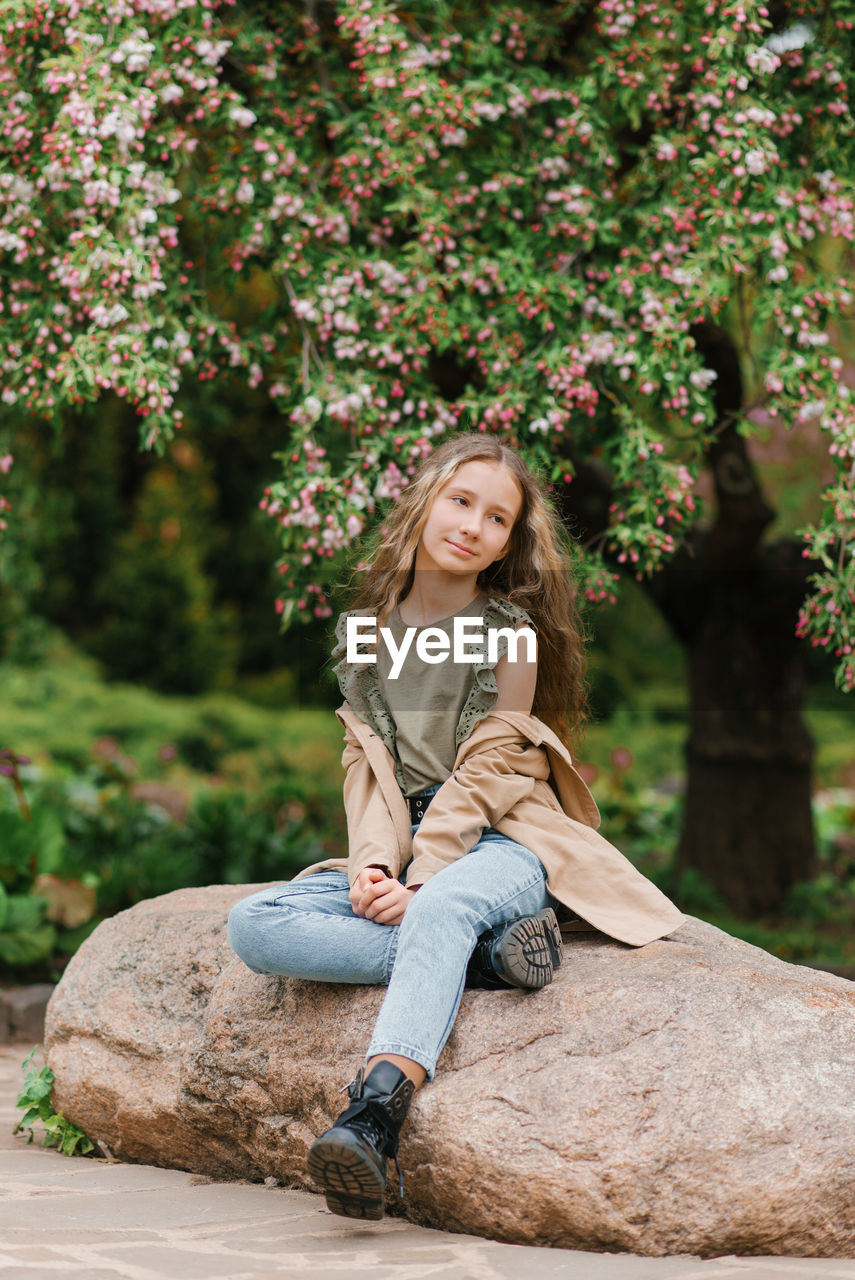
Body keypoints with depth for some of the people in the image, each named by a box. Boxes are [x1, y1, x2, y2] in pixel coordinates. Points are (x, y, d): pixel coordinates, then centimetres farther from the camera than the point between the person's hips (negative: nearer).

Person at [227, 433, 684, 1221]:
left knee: (442, 908, -40)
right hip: (404, 854, 5)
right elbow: (365, 764, 8)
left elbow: (485, 775, -6)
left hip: (502, 843, -5)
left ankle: (371, 1123, -58)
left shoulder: (510, 630, 1)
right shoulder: (369, 627, 14)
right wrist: (373, 866, -11)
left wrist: (418, 884, -17)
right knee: (254, 925, -21)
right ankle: (485, 953, -29)